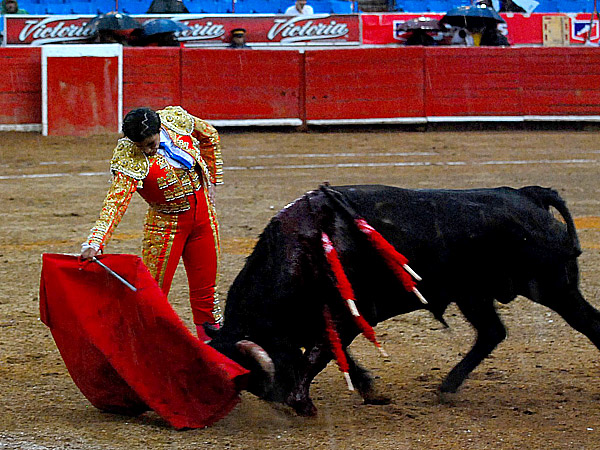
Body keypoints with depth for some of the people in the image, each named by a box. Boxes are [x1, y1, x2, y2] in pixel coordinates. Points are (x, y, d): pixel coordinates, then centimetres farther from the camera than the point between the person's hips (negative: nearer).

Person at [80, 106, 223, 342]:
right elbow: (115, 203, -35)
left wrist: (211, 180, 11)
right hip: (166, 222, -4)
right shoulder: (129, 160, -26)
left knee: (205, 287, 10)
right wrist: (94, 243, -48)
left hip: (203, 214, 4)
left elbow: (210, 137, 7)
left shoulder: (177, 119, -14)